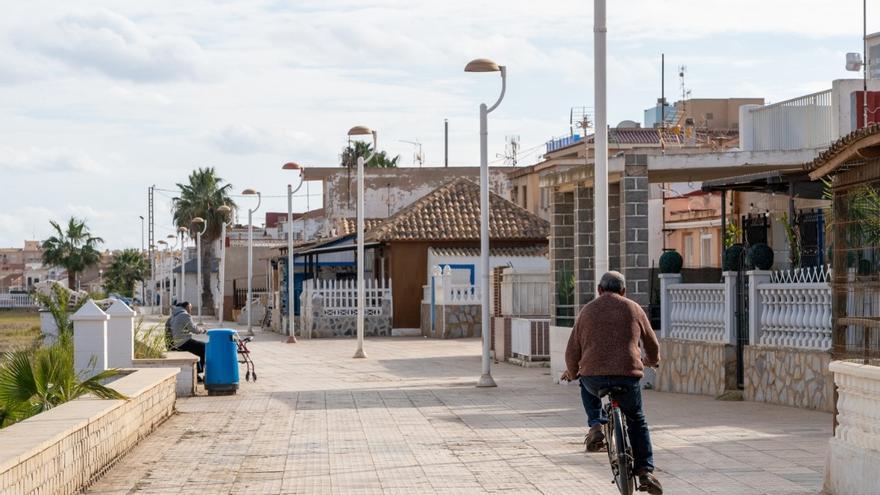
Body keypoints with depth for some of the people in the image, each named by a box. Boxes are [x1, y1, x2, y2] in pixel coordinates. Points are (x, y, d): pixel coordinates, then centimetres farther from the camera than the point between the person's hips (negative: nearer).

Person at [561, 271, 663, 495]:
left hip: (593, 375, 0)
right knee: (637, 421, 22)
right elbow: (652, 344, 23)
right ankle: (645, 470, 14)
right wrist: (652, 360, 46)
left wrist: (572, 373, 32)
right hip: (627, 376, 0)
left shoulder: (587, 311, 12)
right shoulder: (633, 309, 12)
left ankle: (596, 426, 16)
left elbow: (573, 352, 11)